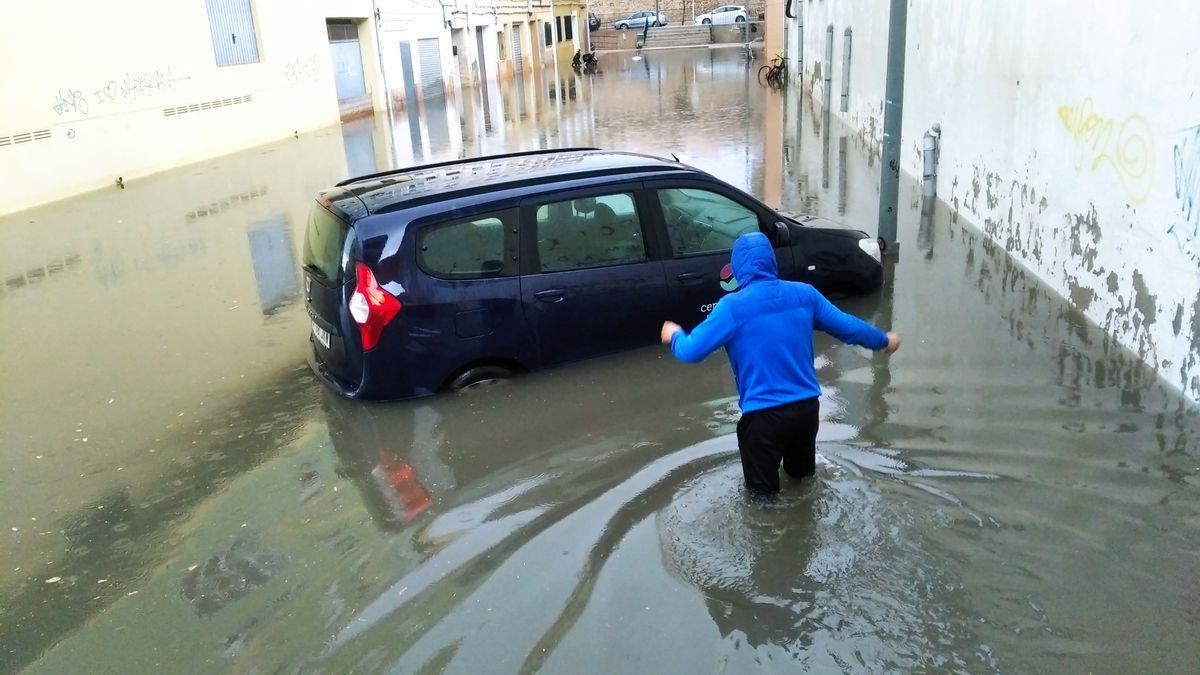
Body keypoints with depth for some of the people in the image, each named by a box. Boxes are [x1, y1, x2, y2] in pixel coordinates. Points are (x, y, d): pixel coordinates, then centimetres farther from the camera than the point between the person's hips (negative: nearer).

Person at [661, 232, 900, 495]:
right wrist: (884, 341, 27)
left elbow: (691, 352, -12)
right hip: (807, 406, 5)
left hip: (764, 413, -5)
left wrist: (675, 335, 11)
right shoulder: (804, 293, -1)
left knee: (763, 489, 14)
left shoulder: (732, 306, -14)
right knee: (801, 471, 31)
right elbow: (847, 326, 9)